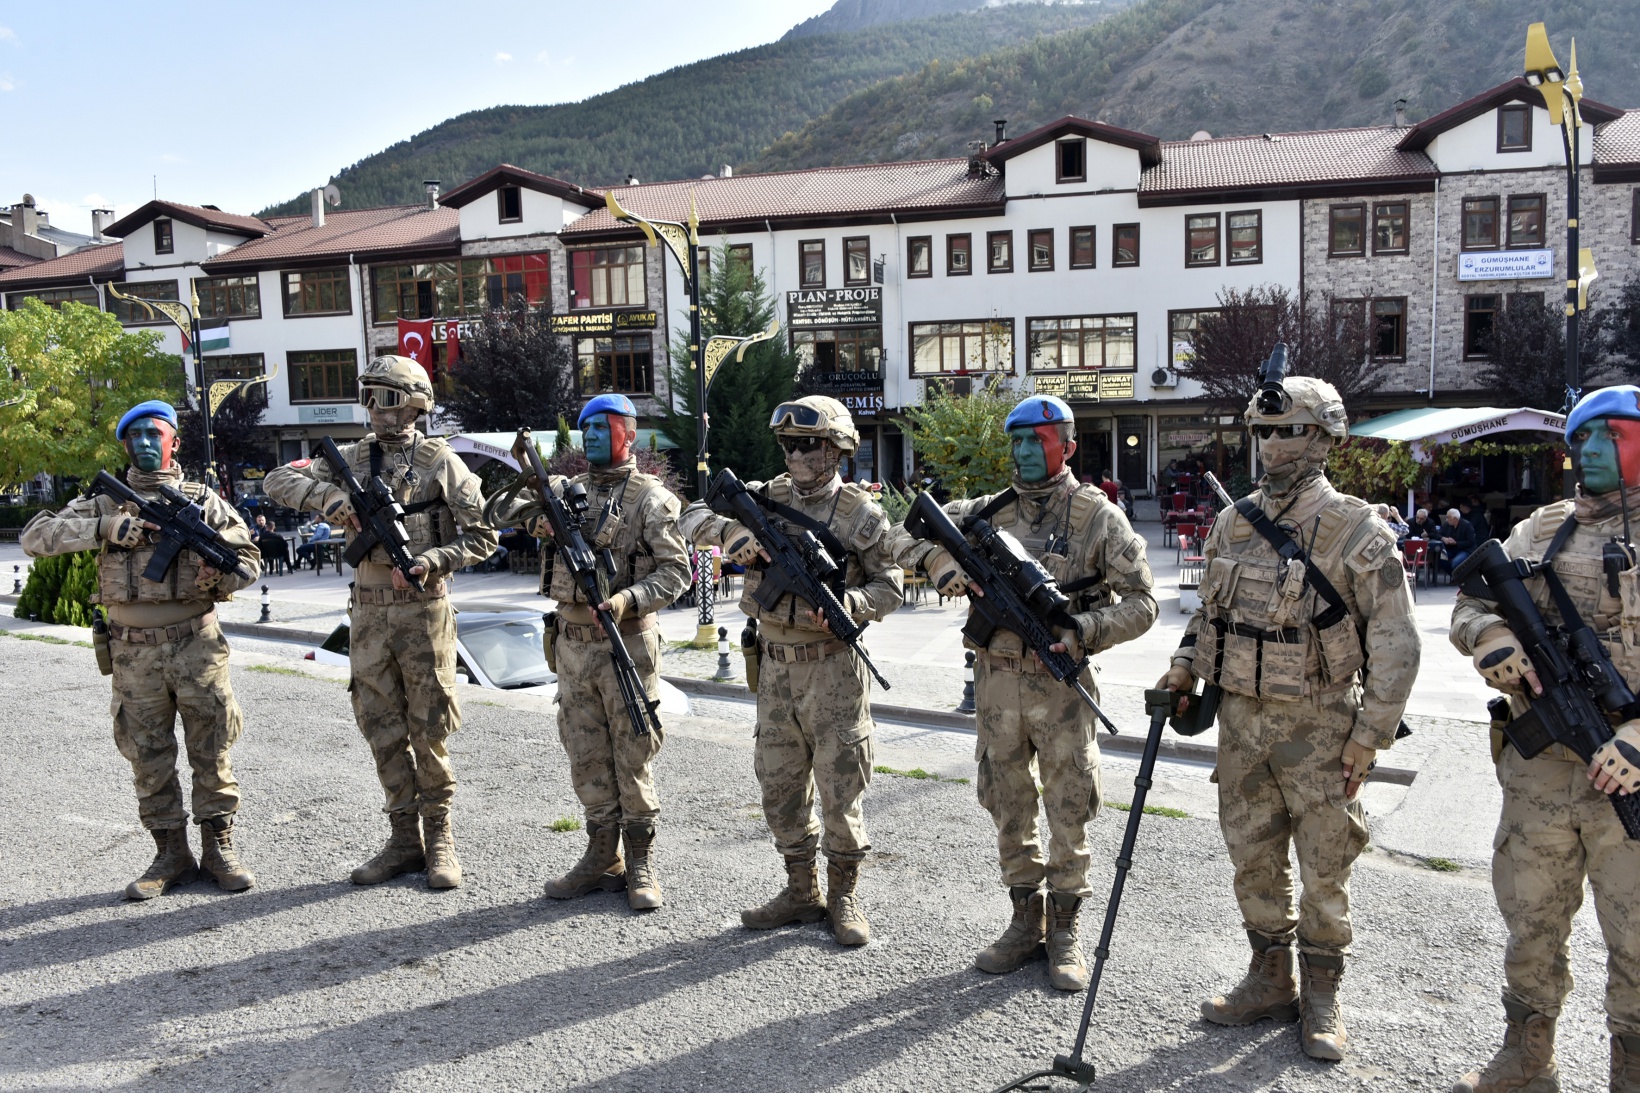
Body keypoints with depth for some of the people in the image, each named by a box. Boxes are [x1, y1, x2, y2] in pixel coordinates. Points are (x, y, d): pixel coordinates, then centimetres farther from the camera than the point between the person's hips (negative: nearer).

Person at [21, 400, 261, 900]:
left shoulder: (203, 500, 6)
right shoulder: (104, 503, 8)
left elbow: (249, 557, 8)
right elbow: (34, 538, -1)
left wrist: (220, 577, -15)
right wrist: (103, 528, -14)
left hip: (196, 644, -1)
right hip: (134, 653, 1)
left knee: (212, 750, 3)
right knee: (148, 757, 7)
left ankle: (219, 847, 14)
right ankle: (171, 854, 18)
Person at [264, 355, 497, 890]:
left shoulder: (442, 462, -2)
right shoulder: (352, 458, 9)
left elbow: (482, 536, -2)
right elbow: (278, 480, 5)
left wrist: (431, 560, -16)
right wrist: (325, 495, -13)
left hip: (423, 610, -4)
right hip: (369, 611, 4)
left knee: (430, 730, 1)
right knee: (383, 731, 8)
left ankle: (440, 839, 14)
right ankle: (405, 841, 19)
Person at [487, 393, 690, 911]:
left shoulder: (650, 498, -4)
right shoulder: (566, 489, 11)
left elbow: (676, 569, -8)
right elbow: (498, 512, 11)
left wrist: (629, 600, -22)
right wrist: (537, 516, -9)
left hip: (627, 642, -5)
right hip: (572, 642, 5)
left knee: (633, 755, 3)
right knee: (586, 757, 11)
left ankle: (641, 863, 15)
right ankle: (603, 858, 22)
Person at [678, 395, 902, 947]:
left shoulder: (860, 514, -4)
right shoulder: (766, 497, 6)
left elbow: (889, 588, -2)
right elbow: (692, 518, -1)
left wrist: (844, 603, -20)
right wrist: (732, 530, -20)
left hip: (832, 667, -4)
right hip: (775, 665, 5)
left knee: (840, 787, 2)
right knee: (780, 786, 11)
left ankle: (844, 895, 18)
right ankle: (802, 891, 26)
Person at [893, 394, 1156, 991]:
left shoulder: (1099, 517, -4)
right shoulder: (988, 511, 7)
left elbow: (1140, 603, -4)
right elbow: (907, 534, 10)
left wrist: (1082, 630, -19)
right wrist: (939, 559, -12)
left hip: (1060, 684, -4)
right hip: (997, 679, 4)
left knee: (1068, 810, 3)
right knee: (1009, 808, 12)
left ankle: (1065, 931, 19)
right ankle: (1025, 922, 27)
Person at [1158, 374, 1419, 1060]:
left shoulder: (1356, 530, -11)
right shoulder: (1234, 522, 5)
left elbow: (1395, 643, -10)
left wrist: (1370, 735, -12)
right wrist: (1187, 666, 3)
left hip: (1319, 726, -5)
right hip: (1242, 720, 5)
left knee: (1324, 865, 7)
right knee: (1253, 859, 14)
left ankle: (1321, 998, 24)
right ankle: (1271, 981, 30)